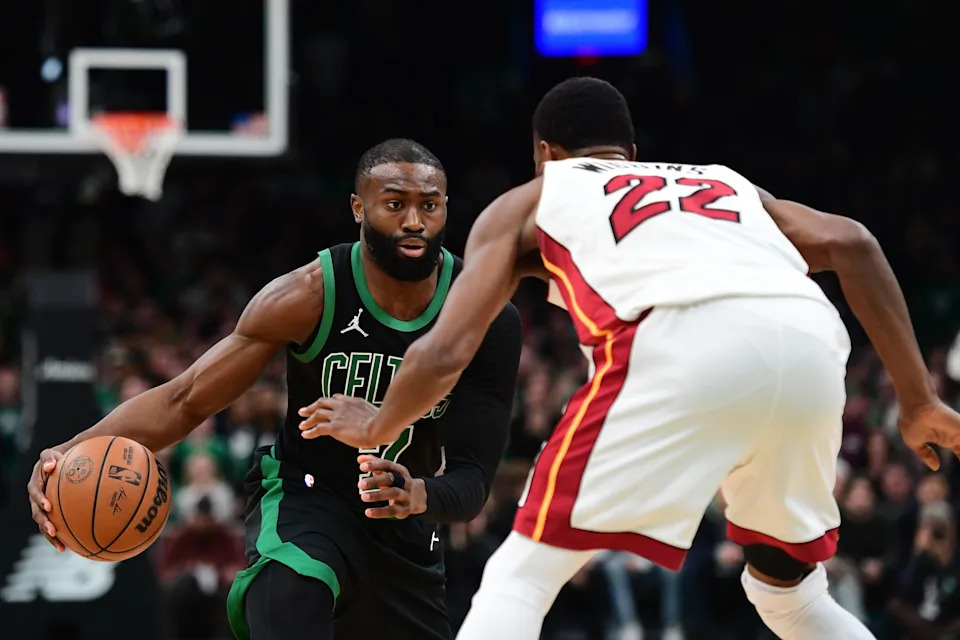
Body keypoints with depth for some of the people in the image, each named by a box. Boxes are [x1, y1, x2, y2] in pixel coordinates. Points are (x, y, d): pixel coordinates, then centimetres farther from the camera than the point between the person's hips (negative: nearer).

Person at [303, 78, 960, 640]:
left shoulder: (526, 205, 31)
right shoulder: (724, 181, 40)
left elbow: (443, 355, 22)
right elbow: (850, 243, 22)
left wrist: (375, 427, 41)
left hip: (682, 343, -4)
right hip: (811, 341, 4)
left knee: (519, 578, 7)